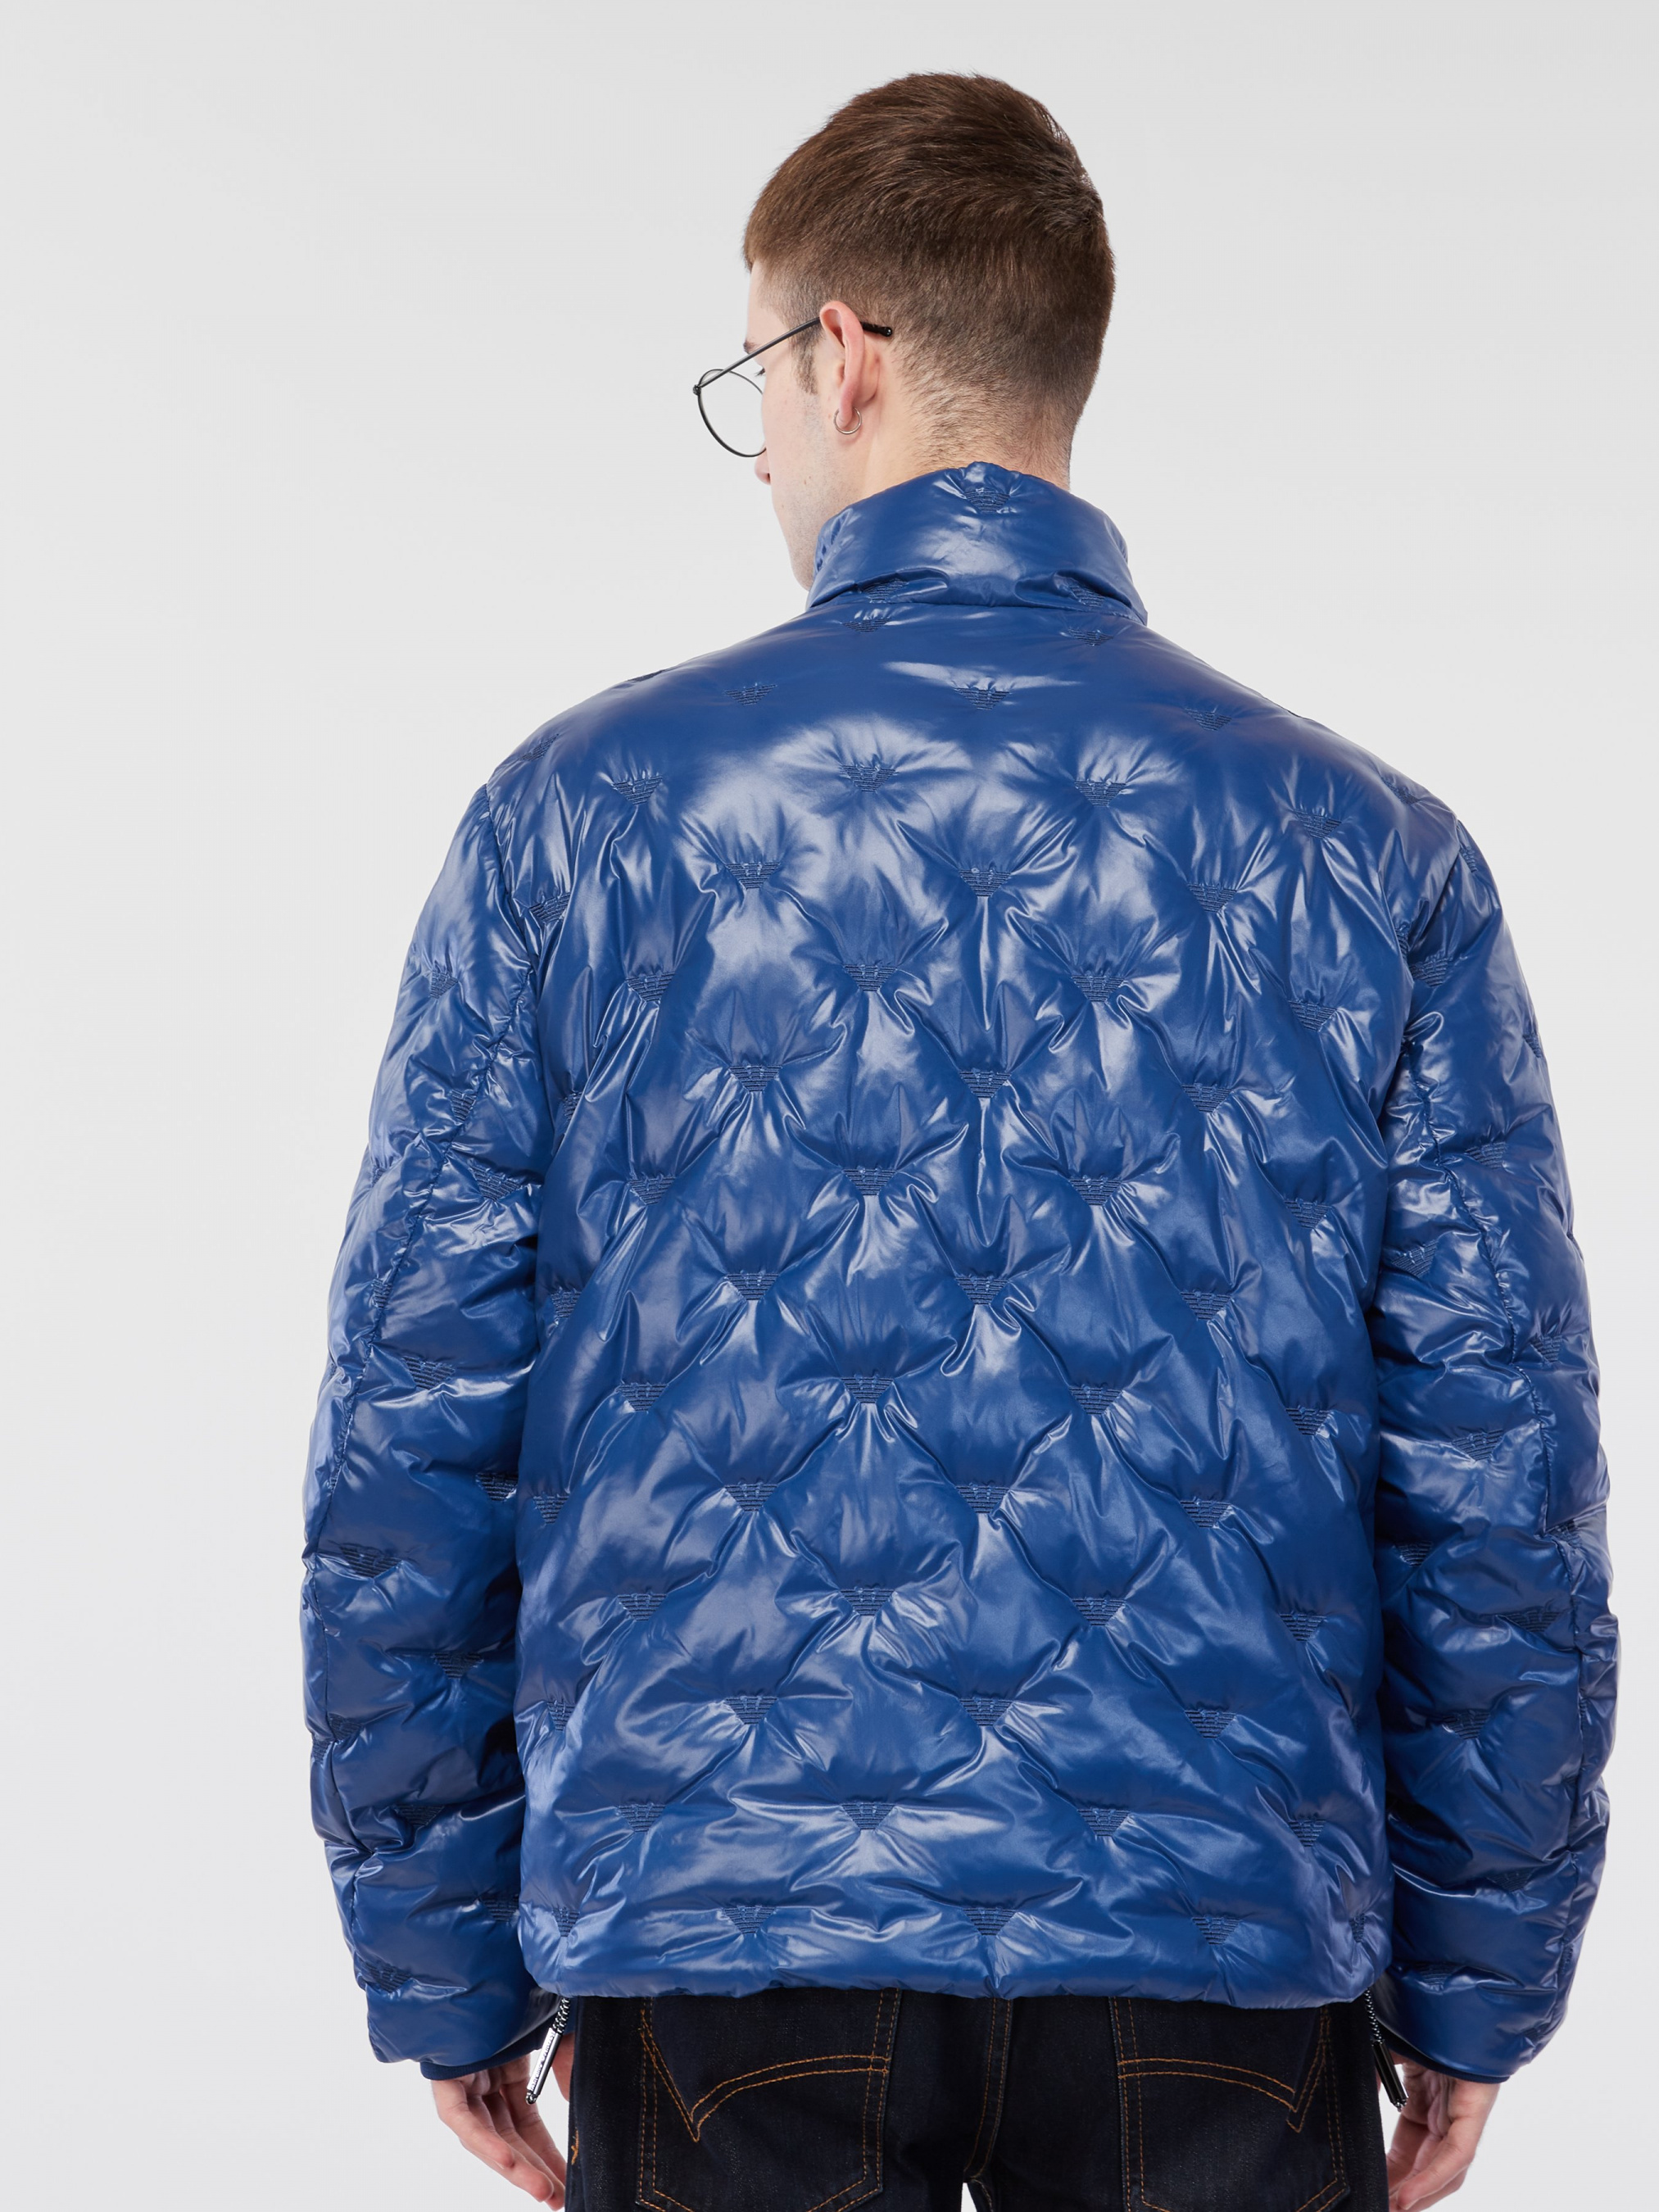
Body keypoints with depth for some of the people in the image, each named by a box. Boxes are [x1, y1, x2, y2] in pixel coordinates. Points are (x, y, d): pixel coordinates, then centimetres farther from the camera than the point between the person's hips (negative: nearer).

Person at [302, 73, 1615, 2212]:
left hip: (718, 1960, 0)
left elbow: (408, 1452, -2)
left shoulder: (582, 813, -2)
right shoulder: (1366, 851, -1)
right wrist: (1473, 1992, 10)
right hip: (1225, 1957, 1)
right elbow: (1502, 1488, -1)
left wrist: (445, 1964, 8)